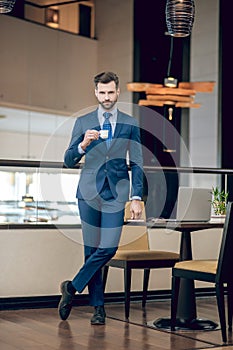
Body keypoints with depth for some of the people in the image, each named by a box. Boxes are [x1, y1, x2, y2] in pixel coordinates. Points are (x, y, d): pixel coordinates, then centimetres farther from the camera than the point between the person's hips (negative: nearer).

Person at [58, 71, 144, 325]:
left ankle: (72, 287, 7)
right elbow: (68, 162, 6)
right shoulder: (83, 122, 7)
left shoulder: (130, 124, 7)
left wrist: (136, 198, -1)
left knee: (109, 248, -12)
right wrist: (83, 145, -14)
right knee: (91, 249, 3)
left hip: (116, 193, 0)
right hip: (89, 192, 0)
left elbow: (136, 164, 7)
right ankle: (98, 307, 13)